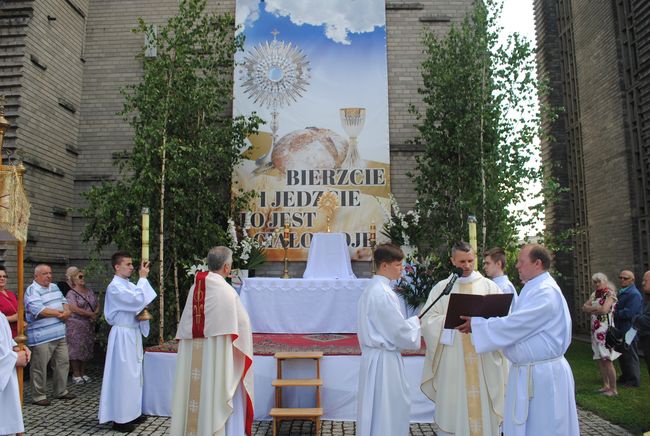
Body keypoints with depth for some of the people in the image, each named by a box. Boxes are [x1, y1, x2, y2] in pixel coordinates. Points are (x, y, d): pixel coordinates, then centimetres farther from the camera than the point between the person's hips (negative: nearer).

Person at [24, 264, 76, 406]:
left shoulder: (54, 287, 15)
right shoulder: (32, 291, -11)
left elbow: (63, 301, 17)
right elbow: (38, 310, -23)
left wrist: (66, 311, -6)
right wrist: (59, 313, -13)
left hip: (60, 335, 8)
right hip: (41, 337, -8)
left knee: (62, 363, 13)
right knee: (40, 368, 1)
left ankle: (61, 391, 26)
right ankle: (38, 396, 14)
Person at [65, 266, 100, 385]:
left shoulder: (89, 291, 11)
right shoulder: (71, 293, -9)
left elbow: (97, 304, 14)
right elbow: (74, 309, -20)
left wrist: (96, 314, -7)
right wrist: (90, 314, -16)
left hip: (89, 326, 6)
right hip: (76, 326, -6)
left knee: (86, 349, 10)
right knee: (76, 349, -1)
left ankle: (83, 373, 21)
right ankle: (76, 375, 10)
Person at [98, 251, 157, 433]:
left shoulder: (129, 285, 11)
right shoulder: (115, 287, -15)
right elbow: (137, 300, -26)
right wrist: (143, 277, -18)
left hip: (133, 333, 9)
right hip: (123, 335, -9)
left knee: (133, 374, 15)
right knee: (123, 375, -2)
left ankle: (131, 412, 26)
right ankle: (120, 418, 8)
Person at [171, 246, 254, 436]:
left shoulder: (195, 288, 0)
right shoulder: (227, 292, -17)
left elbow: (185, 326, 6)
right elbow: (242, 324, -10)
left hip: (194, 357, 6)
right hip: (218, 356, -6)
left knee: (198, 393, 15)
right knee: (217, 398, 5)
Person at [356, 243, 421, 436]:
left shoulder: (371, 289, 9)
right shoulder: (384, 293, -22)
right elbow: (400, 331, -19)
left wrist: (411, 322, 12)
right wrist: (416, 321, -2)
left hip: (373, 355, 9)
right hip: (384, 360, -9)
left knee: (375, 409, 18)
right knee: (386, 412, 4)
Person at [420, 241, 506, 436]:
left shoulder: (489, 286, 7)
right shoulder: (441, 287, 6)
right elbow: (428, 320, -2)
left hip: (484, 359, 1)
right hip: (452, 359, 0)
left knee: (483, 404, 5)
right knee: (452, 405, 4)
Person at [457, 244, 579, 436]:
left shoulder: (546, 292, -19)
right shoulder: (533, 289, 13)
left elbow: (515, 325, -23)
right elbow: (518, 324, 14)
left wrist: (476, 323, -14)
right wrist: (479, 323, 2)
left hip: (543, 375, -9)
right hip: (526, 371, 9)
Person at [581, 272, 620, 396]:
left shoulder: (610, 293, -7)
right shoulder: (594, 294, 14)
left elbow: (604, 310, -19)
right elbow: (584, 307, 7)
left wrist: (592, 309, -4)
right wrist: (597, 308, -7)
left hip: (606, 329, -7)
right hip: (595, 329, 7)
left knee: (607, 360, -6)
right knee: (600, 360, 11)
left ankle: (613, 389, 1)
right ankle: (606, 386, 21)